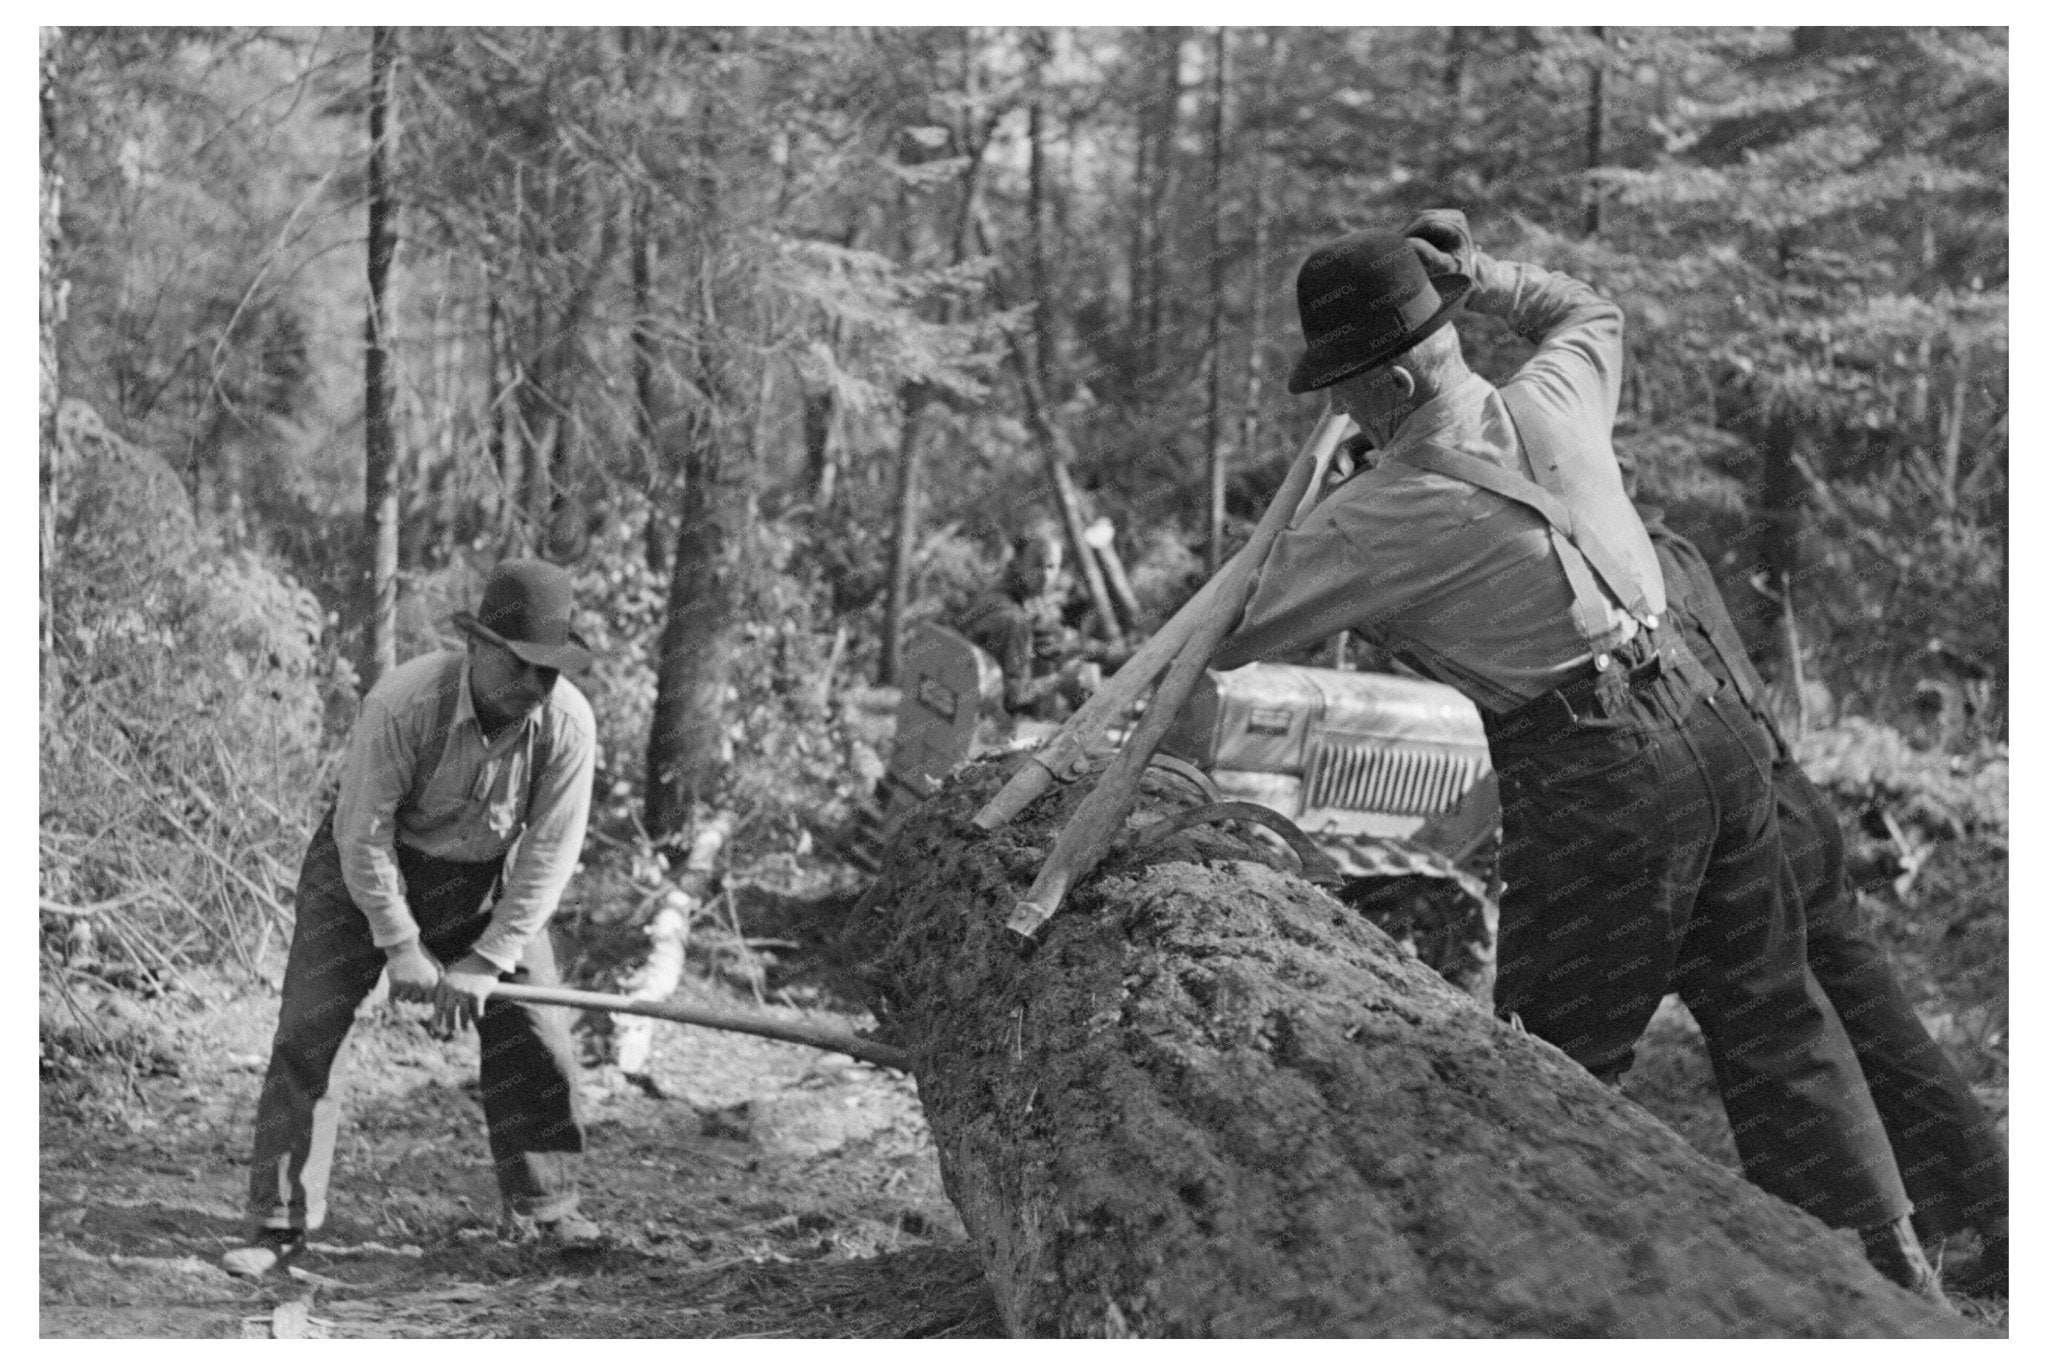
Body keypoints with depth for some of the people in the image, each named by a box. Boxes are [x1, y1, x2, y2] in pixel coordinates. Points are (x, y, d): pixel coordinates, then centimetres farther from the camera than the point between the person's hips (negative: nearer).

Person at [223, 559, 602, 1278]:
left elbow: (550, 852, -18)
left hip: (486, 879, 3)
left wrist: (487, 961, -19)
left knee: (536, 1034, -2)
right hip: (369, 868, -2)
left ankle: (543, 1205, 17)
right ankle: (278, 1221, 0)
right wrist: (400, 946, -20)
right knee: (305, 1035, -8)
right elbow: (364, 834, -24)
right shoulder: (403, 703, -33)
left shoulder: (567, 722, -25)